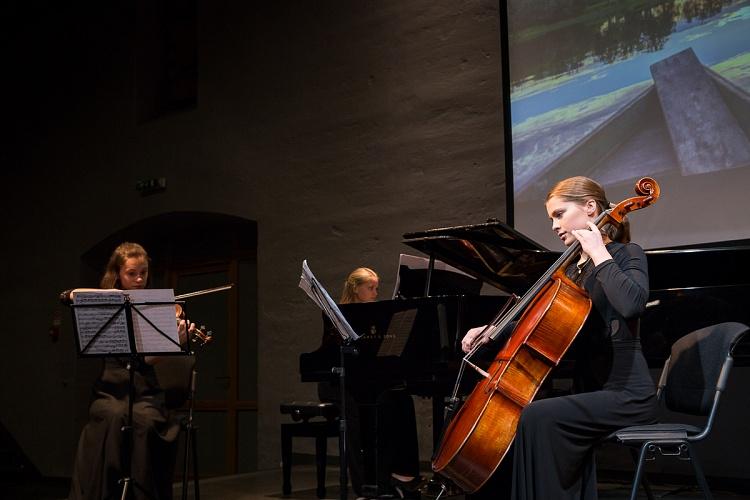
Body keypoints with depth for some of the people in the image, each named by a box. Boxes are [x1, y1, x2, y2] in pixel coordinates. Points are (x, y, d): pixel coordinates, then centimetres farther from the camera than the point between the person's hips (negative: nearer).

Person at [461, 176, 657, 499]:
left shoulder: (627, 255, -5)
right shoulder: (572, 269, 16)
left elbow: (631, 304, -28)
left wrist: (599, 253, -18)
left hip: (628, 395, -7)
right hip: (594, 392, 7)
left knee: (537, 417, -26)